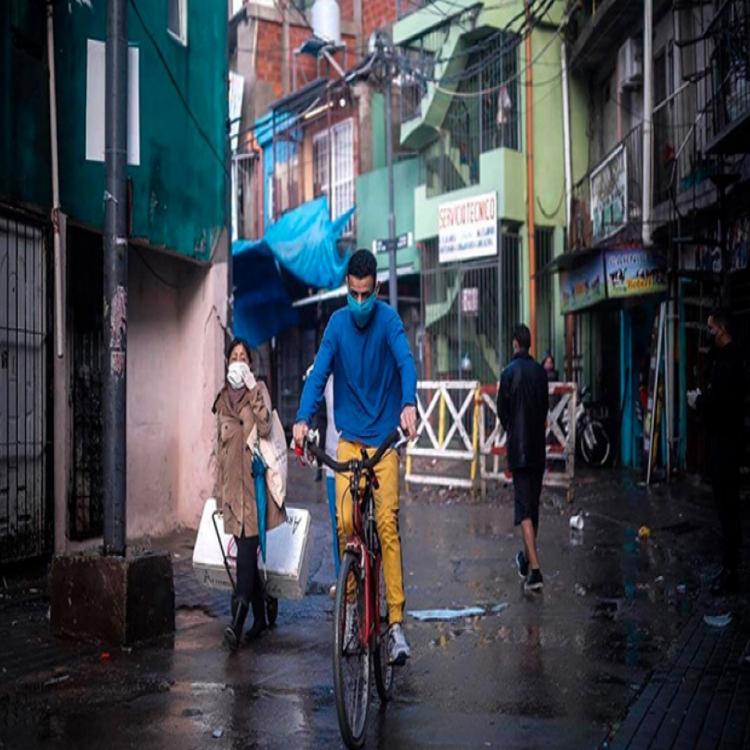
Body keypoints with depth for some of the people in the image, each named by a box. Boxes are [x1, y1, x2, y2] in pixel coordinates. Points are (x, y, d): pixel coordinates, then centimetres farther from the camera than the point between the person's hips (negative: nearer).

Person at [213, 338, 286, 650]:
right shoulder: (222, 399, 17)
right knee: (246, 551, 9)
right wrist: (218, 488, 20)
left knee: (247, 550, -12)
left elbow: (265, 427, -14)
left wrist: (254, 391, -17)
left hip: (253, 480, -5)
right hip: (232, 484, 5)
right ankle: (260, 616, 20)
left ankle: (237, 623, -18)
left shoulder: (258, 391, 2)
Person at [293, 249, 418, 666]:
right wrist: (303, 418, -23)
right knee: (344, 522, -5)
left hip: (384, 437, -2)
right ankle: (350, 600, 17)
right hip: (349, 438, 2)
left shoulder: (388, 319, -5)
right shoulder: (337, 323, 0)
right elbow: (319, 373, -7)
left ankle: (396, 621, -6)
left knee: (387, 524, -9)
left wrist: (409, 403, -41)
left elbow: (405, 361, -21)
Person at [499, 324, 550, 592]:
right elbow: (545, 406, 11)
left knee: (524, 508, -7)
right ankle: (527, 559, 30)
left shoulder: (510, 371, -10)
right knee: (534, 504, 16)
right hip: (538, 447, 5)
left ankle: (535, 569, -16)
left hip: (518, 447, -5)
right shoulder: (540, 371, 4)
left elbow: (501, 408, -4)